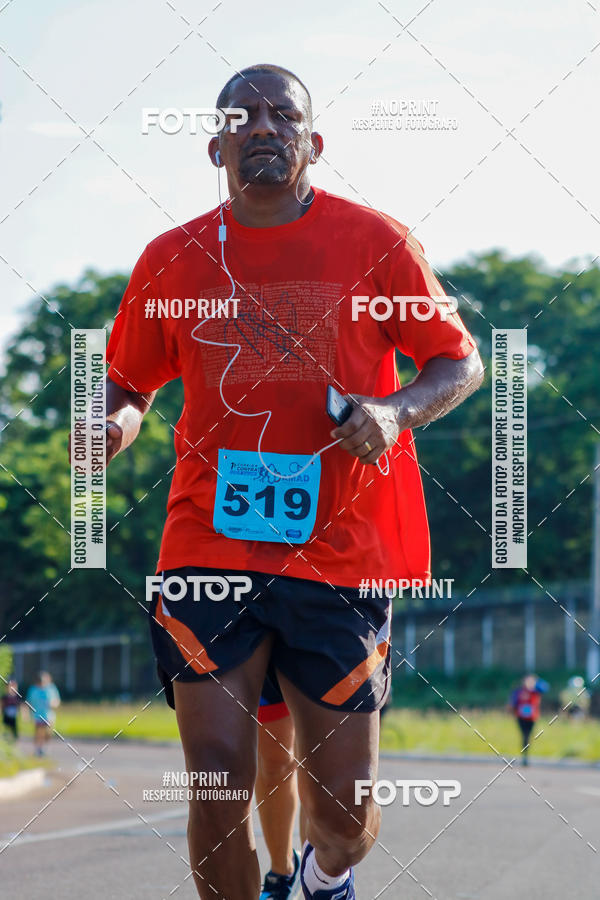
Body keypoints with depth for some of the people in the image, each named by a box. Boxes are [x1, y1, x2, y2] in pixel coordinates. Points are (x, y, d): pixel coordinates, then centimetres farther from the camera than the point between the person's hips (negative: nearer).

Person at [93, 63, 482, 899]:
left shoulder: (377, 242, 0)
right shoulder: (172, 258, 6)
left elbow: (459, 362, 6)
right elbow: (129, 381, 18)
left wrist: (395, 411, -14)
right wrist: (114, 421, -6)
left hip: (340, 558, -1)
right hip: (209, 547, 1)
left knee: (344, 814, 4)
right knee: (219, 789, -11)